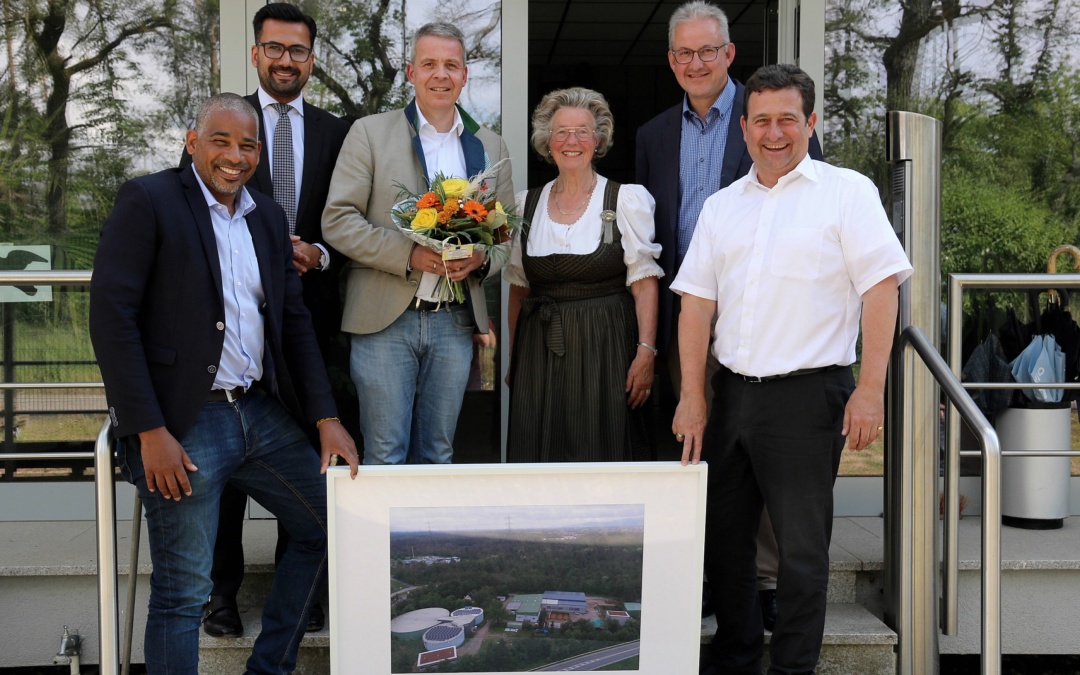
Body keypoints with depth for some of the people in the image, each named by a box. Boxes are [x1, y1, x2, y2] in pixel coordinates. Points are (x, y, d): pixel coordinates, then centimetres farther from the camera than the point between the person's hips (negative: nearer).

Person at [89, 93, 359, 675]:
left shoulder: (269, 218, 13)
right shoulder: (148, 201, -7)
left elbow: (294, 321, 15)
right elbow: (110, 317, -13)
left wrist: (326, 418, 5)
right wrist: (150, 431, -18)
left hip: (262, 411, 7)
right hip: (181, 425, -7)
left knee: (331, 526, 13)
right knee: (182, 593, -3)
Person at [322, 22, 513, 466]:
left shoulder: (490, 147, 13)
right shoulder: (370, 133, 2)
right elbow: (337, 221, -5)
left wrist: (481, 259, -8)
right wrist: (411, 255, -17)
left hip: (455, 323, 3)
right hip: (385, 318, -3)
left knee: (437, 455, 10)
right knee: (385, 457, -1)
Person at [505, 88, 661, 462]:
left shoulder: (626, 199, -1)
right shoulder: (527, 204, 9)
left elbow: (644, 285, -5)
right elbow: (519, 289, 14)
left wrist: (645, 353, -14)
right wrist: (513, 358, 10)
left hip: (605, 350, -3)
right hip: (540, 354, 3)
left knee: (601, 457, -1)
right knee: (538, 460, 5)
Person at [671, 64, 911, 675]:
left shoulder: (847, 191, -1)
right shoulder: (721, 206, 13)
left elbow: (881, 288, -7)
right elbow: (697, 303, 10)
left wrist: (870, 389, -15)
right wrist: (693, 397, 4)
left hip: (807, 395, -5)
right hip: (731, 394, 5)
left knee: (802, 547, 3)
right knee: (723, 535, 13)